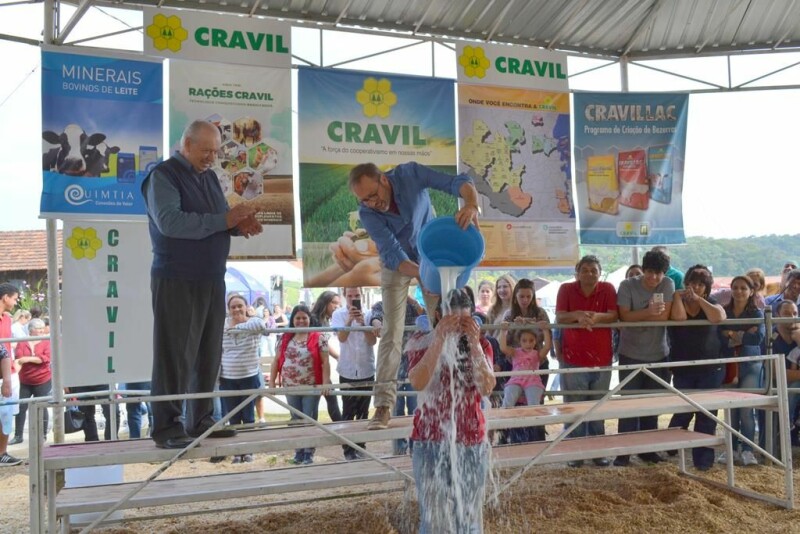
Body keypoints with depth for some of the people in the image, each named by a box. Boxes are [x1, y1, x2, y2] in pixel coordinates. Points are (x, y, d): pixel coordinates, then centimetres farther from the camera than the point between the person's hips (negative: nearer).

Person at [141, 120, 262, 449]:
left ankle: (201, 421, 19)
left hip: (213, 280, 7)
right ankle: (167, 429, 2)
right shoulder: (163, 176, -7)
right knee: (175, 356, -5)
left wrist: (238, 226, -3)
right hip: (177, 282, -7)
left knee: (208, 356, 10)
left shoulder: (209, 177, 16)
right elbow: (169, 221, -22)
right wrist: (223, 220, -24)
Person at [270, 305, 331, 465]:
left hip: (312, 386, -3)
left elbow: (325, 362, -8)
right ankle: (299, 452, 22)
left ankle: (309, 453, 12)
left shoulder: (318, 338, -5)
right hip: (290, 386, 3)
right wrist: (272, 381, 2)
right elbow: (277, 361, 7)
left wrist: (325, 382, -17)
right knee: (296, 420, 12)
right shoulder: (285, 338, 5)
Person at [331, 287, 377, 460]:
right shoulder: (339, 314, -4)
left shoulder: (368, 315, 0)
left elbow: (373, 341, -10)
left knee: (363, 413, 12)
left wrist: (362, 323, -23)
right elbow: (342, 337, -18)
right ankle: (348, 449, 7)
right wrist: (350, 320, -33)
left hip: (367, 371, 2)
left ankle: (361, 447, 22)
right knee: (348, 413, -1)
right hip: (348, 372, -2)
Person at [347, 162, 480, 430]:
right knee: (392, 331, -9)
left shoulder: (410, 173, -27)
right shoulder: (367, 214, -27)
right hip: (396, 265, -1)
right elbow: (394, 255, -30)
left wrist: (471, 204, -54)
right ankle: (384, 405, -10)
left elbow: (459, 183, -32)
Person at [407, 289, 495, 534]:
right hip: (432, 441, -3)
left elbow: (487, 388, -12)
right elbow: (418, 383, -21)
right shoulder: (421, 341, -3)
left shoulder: (479, 344, 4)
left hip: (472, 441, 3)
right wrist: (440, 339, -25)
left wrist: (474, 344, -20)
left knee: (469, 514, 9)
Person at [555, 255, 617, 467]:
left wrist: (597, 317, -29)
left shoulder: (608, 289, 0)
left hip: (601, 359, 1)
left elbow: (614, 316, -9)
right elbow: (559, 317, -9)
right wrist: (577, 315, -28)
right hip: (573, 358, -1)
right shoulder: (566, 289, -2)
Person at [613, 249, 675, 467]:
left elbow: (664, 315, -14)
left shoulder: (668, 284, -5)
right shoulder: (627, 286, -8)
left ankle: (647, 449, 21)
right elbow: (624, 316, -17)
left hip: (658, 355, 2)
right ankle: (624, 451, 3)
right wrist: (649, 312, -25)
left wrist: (637, 316, -15)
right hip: (631, 355, -2)